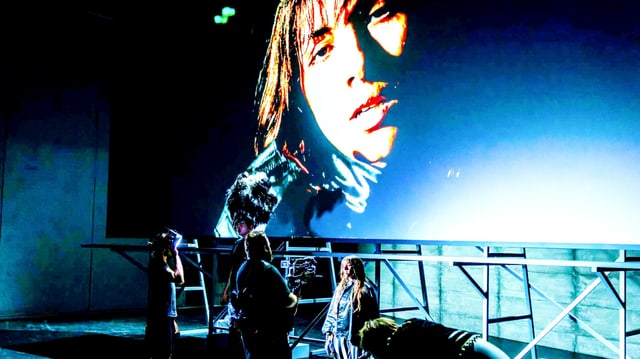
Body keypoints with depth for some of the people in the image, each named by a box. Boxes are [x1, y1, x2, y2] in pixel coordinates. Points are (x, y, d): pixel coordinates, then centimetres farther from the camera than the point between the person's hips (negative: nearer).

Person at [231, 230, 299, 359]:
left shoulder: (241, 270, 6)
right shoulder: (268, 270, -18)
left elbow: (239, 302, 13)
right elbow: (287, 301, -19)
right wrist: (295, 299, 1)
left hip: (248, 331, 8)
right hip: (272, 334, -8)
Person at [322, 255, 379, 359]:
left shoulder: (365, 288, -7)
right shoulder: (340, 287, 12)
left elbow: (372, 315, -10)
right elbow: (332, 311, 15)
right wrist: (329, 332, 9)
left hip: (355, 337, -6)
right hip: (339, 337, 6)